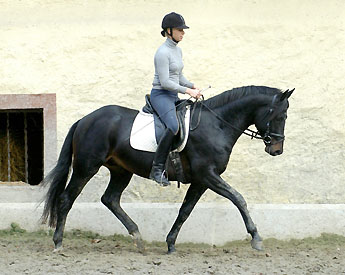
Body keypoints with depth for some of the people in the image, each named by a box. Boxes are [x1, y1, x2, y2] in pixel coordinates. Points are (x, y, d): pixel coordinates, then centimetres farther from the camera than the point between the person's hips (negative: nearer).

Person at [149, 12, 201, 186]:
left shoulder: (178, 51, 13)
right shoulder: (163, 52, -16)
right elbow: (165, 82, -20)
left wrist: (192, 86, 6)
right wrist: (187, 91, -19)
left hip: (173, 96, 10)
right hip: (160, 95, -10)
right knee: (174, 126, -32)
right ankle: (157, 169, -31)